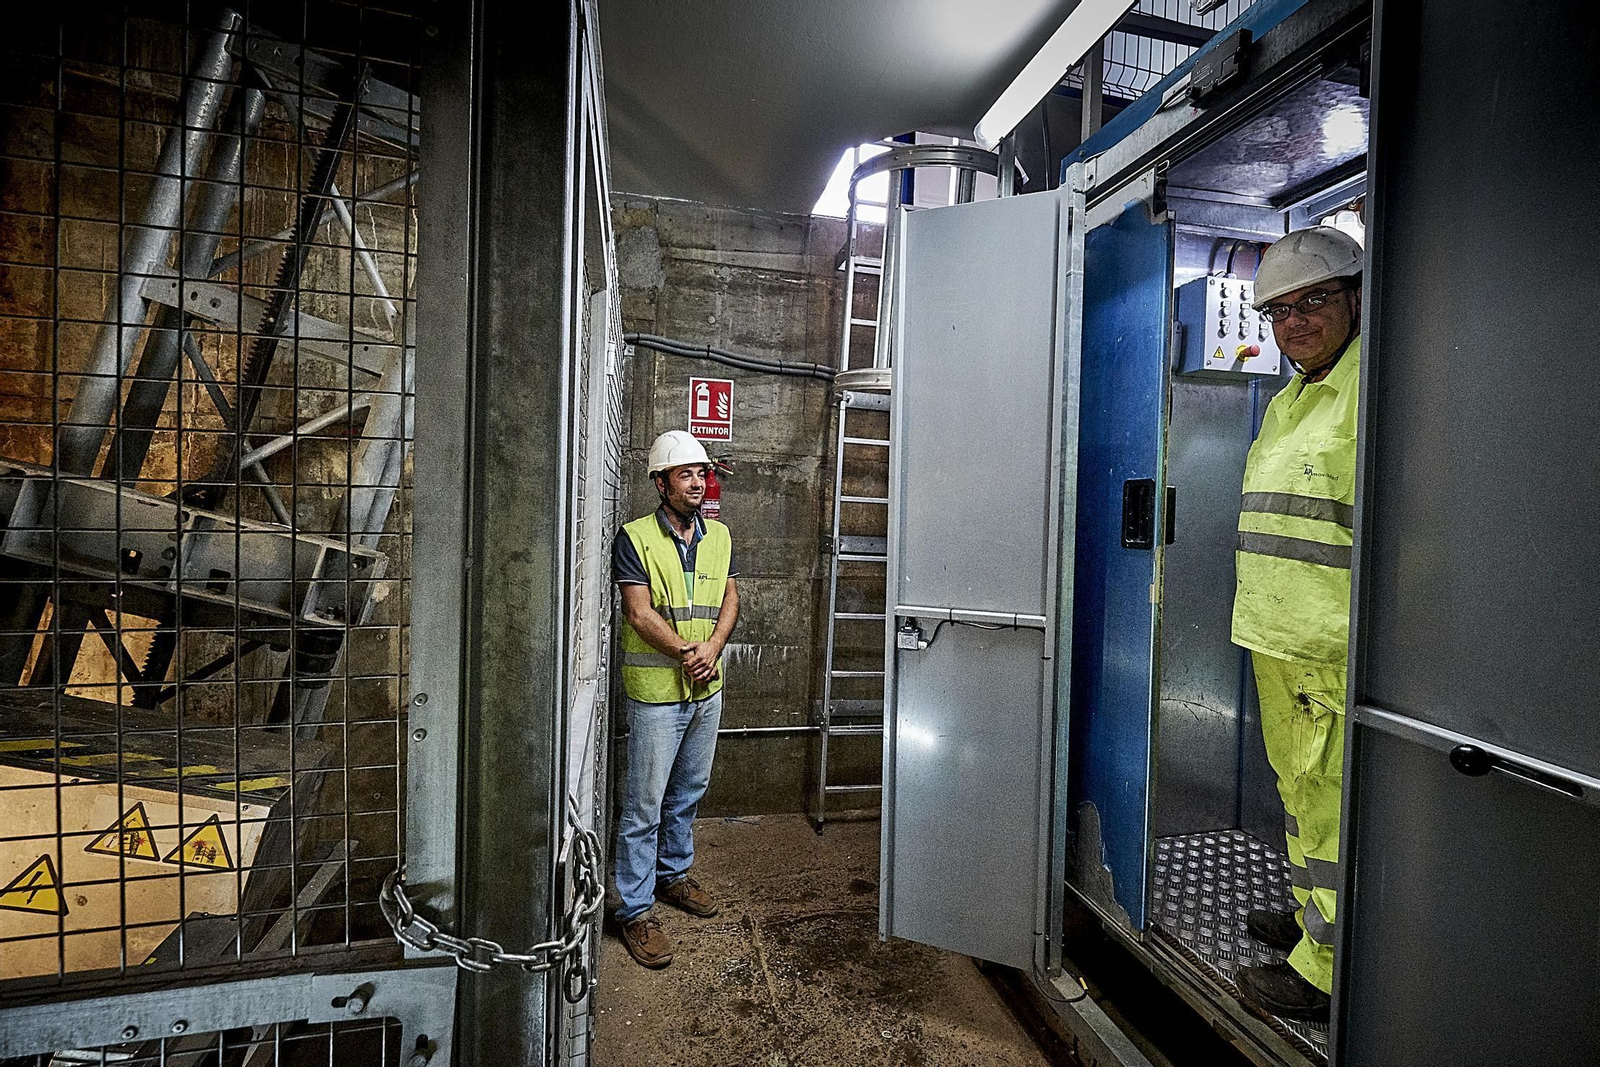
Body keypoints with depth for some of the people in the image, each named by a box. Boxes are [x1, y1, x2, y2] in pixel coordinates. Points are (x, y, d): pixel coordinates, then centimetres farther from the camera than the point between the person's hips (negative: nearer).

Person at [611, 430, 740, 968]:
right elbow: (640, 614, -15)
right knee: (644, 803, 3)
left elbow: (729, 599, 5)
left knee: (688, 792, 20)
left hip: (707, 688, 6)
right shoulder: (635, 538, -10)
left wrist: (711, 649, -11)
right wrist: (686, 654, -15)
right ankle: (635, 910, 17)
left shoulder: (719, 536, 7)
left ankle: (673, 873, 39)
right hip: (656, 691, -5)